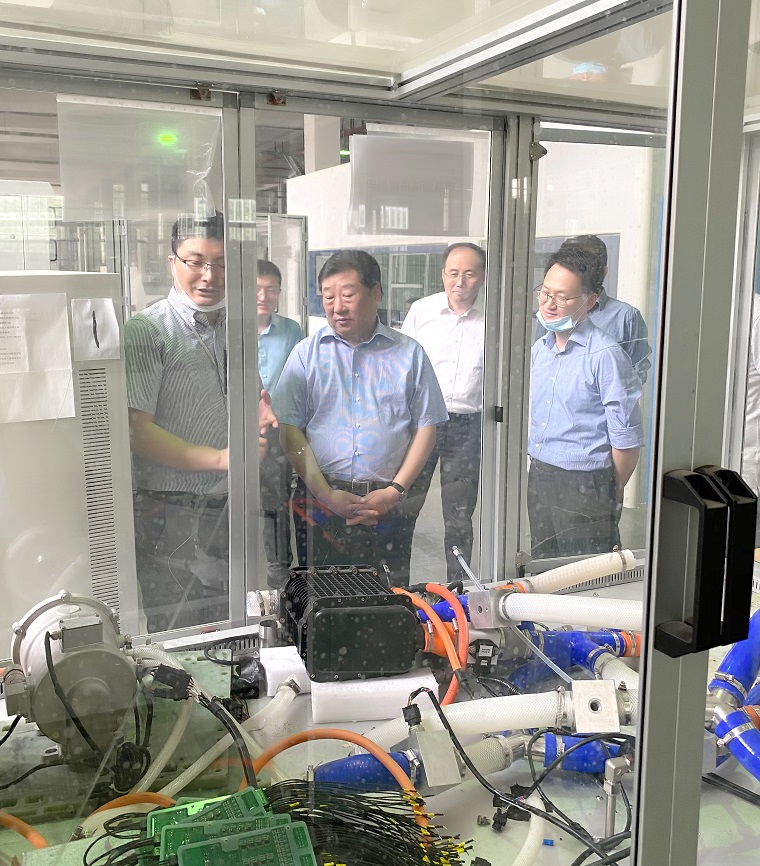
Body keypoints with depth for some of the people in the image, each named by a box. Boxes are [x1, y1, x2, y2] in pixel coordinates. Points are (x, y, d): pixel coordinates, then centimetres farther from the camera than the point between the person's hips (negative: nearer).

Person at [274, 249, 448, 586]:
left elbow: (426, 427, 5)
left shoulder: (409, 353, 6)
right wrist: (328, 495, -10)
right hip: (320, 503, 0)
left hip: (389, 505, 0)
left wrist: (395, 491, -7)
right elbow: (290, 432, 0)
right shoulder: (306, 354, 5)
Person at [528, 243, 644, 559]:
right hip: (538, 478, 7)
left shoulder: (605, 355, -16)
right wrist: (537, 470, 15)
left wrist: (612, 495, -3)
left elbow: (626, 437, -13)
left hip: (584, 484, -7)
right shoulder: (538, 349, 8)